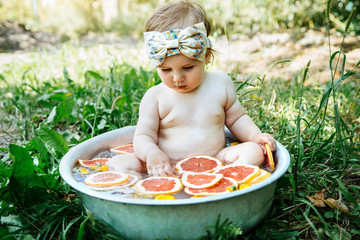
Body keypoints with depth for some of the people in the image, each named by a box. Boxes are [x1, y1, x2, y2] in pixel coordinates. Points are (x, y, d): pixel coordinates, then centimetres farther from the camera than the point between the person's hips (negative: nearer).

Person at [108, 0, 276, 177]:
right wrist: (151, 153, -27)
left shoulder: (221, 84, 4)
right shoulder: (155, 96, -2)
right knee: (121, 162, -21)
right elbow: (143, 136, -3)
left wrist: (256, 136, -2)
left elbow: (236, 119, 17)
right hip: (168, 167, -1)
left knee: (255, 151, -19)